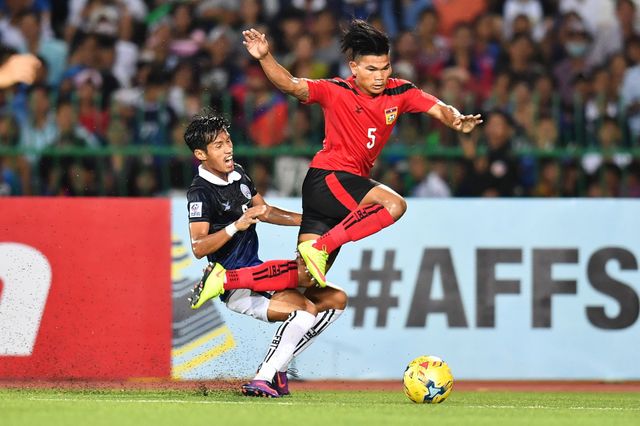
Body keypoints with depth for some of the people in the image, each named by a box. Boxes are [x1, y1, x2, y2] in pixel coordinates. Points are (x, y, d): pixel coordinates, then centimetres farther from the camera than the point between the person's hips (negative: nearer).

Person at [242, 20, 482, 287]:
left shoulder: (398, 92, 1)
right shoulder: (336, 92, -12)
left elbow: (438, 109, -3)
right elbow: (291, 85, -23)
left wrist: (456, 120, -26)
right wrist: (264, 57, -40)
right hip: (326, 177, -6)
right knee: (394, 204, -29)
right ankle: (319, 247, -24)